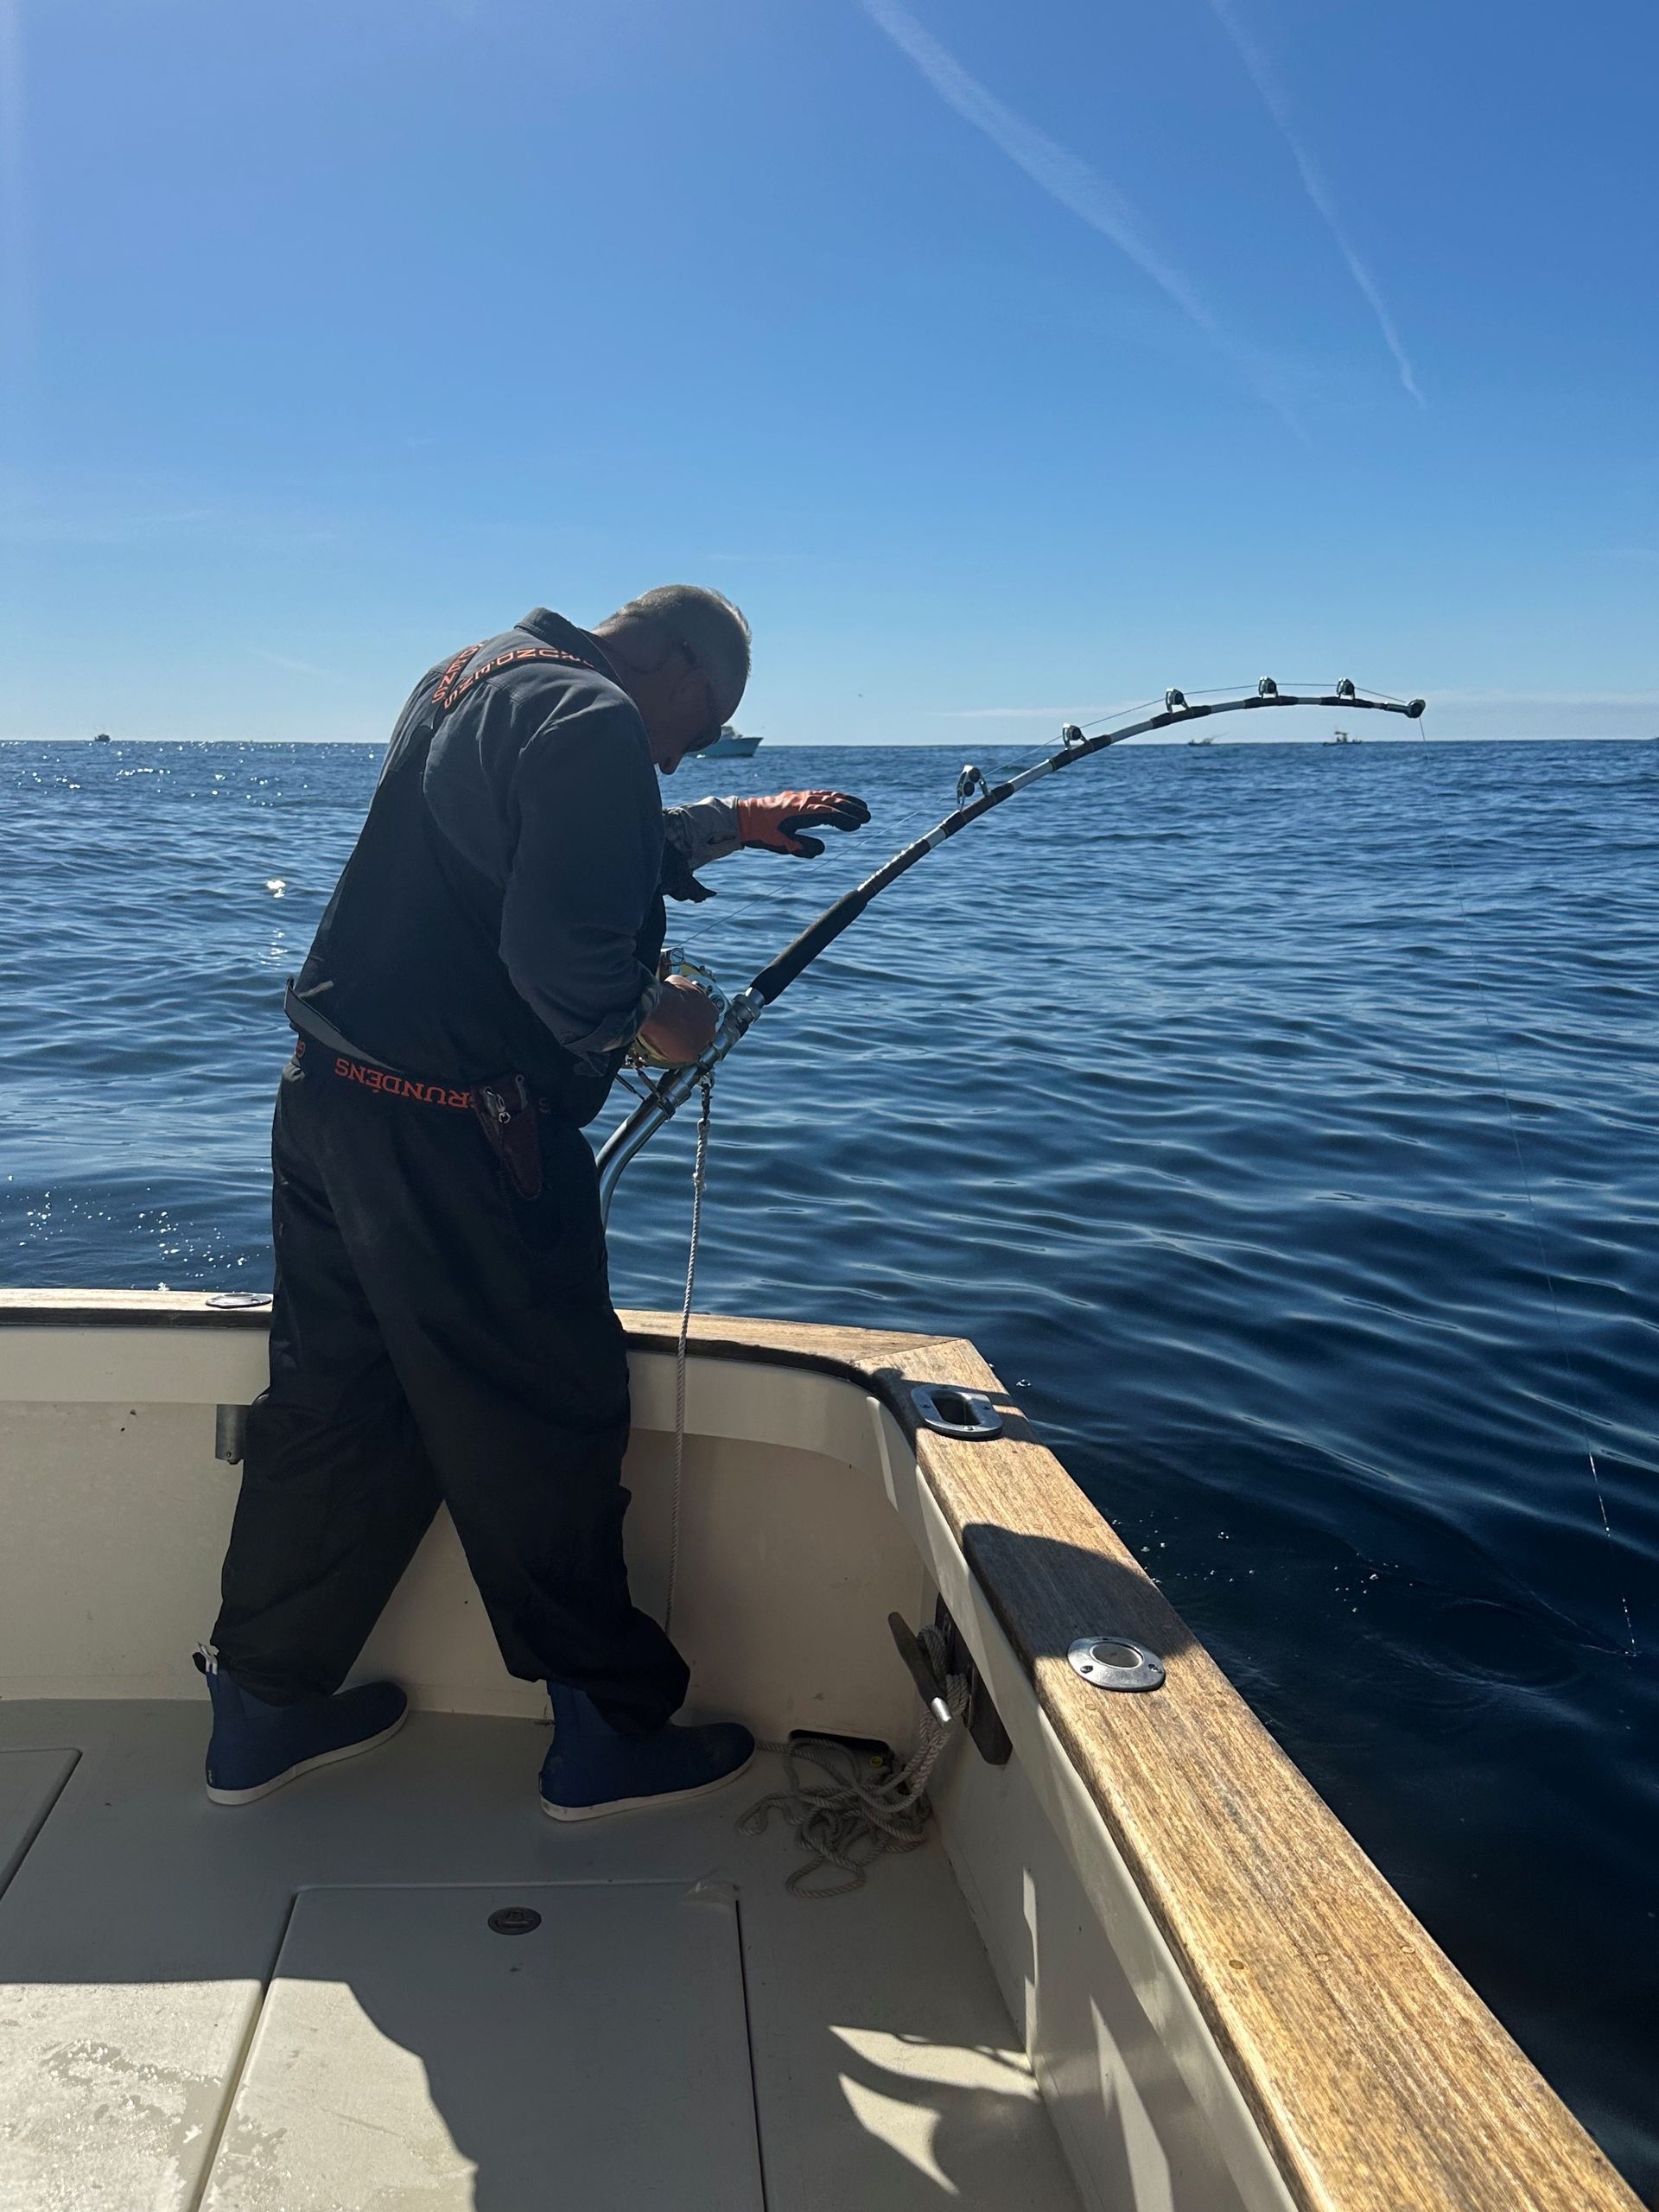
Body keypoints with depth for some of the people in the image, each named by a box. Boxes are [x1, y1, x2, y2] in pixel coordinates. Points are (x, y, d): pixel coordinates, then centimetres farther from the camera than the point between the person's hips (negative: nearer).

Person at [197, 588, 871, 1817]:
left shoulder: (472, 679, 17)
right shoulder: (594, 720, -15)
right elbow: (567, 952, -26)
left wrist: (737, 824, 32)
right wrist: (655, 1010, -7)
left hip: (331, 1103, 10)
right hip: (453, 1143, -10)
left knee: (336, 1405, 19)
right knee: (546, 1435, 4)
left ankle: (264, 1709, 33)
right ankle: (610, 1736, 20)